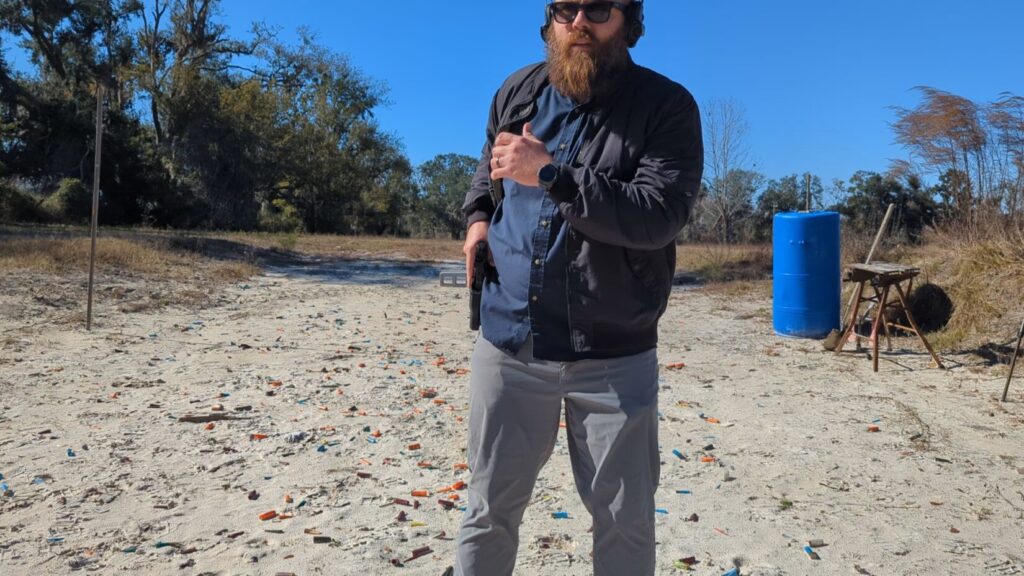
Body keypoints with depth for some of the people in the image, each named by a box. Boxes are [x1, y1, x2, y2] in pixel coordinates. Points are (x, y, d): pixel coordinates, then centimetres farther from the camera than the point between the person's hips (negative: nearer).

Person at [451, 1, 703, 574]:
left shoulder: (667, 107, -6)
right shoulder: (519, 92, 8)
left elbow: (660, 217, -20)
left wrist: (551, 174, -23)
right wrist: (480, 214, 9)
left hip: (615, 358, -3)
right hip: (508, 344, 3)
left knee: (626, 525, 11)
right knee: (490, 511, 14)